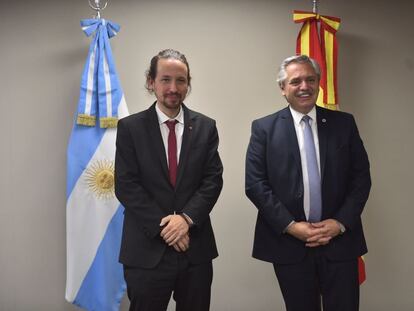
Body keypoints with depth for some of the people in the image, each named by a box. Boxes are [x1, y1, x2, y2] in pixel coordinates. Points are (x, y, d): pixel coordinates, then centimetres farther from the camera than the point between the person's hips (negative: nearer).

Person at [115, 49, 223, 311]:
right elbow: (126, 186, -7)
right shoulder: (130, 127, -1)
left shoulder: (206, 127, 5)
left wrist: (187, 217, -15)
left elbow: (213, 179, 0)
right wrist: (162, 226, -13)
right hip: (147, 249, -2)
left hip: (196, 246, 2)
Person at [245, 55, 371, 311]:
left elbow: (361, 177, 4)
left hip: (340, 241, 2)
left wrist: (341, 222, -7)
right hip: (289, 242, -1)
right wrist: (290, 226, -12)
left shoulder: (344, 123, 6)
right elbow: (255, 184, -6)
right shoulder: (264, 128, 0)